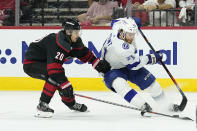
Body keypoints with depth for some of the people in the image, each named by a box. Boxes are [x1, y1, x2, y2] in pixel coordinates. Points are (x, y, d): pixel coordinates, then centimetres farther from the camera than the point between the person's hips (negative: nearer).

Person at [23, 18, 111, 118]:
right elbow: (54, 67, -37)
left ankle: (71, 103, 38)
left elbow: (84, 53, 14)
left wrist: (99, 64, 9)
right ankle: (42, 105, -26)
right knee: (54, 76, -31)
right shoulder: (57, 43, -31)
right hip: (31, 64, -10)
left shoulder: (74, 42, -2)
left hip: (43, 62, 10)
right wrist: (64, 86, -38)